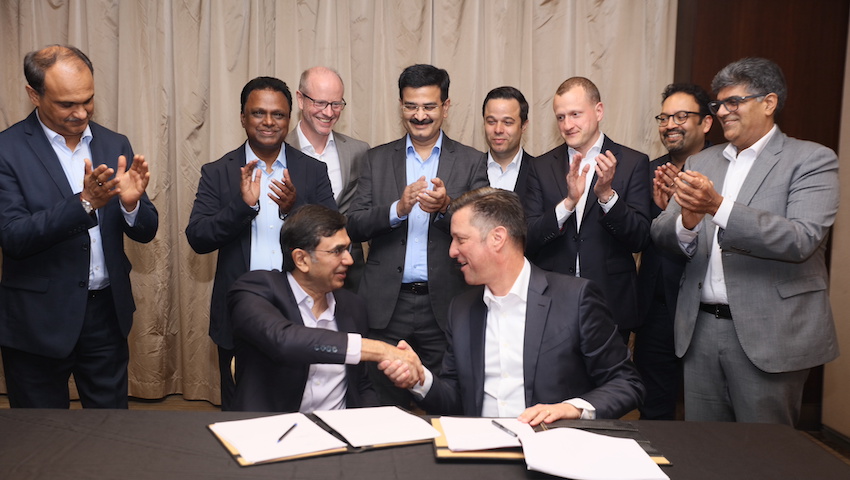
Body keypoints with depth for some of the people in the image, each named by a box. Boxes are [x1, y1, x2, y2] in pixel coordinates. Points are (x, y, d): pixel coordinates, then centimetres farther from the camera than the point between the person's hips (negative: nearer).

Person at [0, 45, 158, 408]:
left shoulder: (115, 145, 4)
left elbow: (145, 232, 3)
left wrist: (131, 202, -19)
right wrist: (84, 204, -29)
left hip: (107, 313, 3)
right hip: (39, 321, -3)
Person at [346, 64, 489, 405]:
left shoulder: (471, 162, 5)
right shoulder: (377, 159, 9)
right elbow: (354, 227, 1)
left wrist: (446, 208, -21)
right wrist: (398, 208, -17)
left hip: (444, 305, -1)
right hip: (387, 305, 1)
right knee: (385, 407, 8)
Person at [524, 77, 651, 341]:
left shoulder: (633, 163, -1)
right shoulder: (542, 166, 5)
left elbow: (639, 239, -7)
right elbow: (528, 239, -5)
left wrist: (606, 194, -21)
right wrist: (568, 202, -19)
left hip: (610, 307, -1)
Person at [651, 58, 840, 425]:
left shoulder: (811, 160, -2)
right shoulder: (701, 163, 13)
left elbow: (802, 240, -18)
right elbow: (660, 234, 5)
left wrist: (718, 206, -25)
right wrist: (687, 222, -18)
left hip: (768, 335, -4)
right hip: (701, 329, 5)